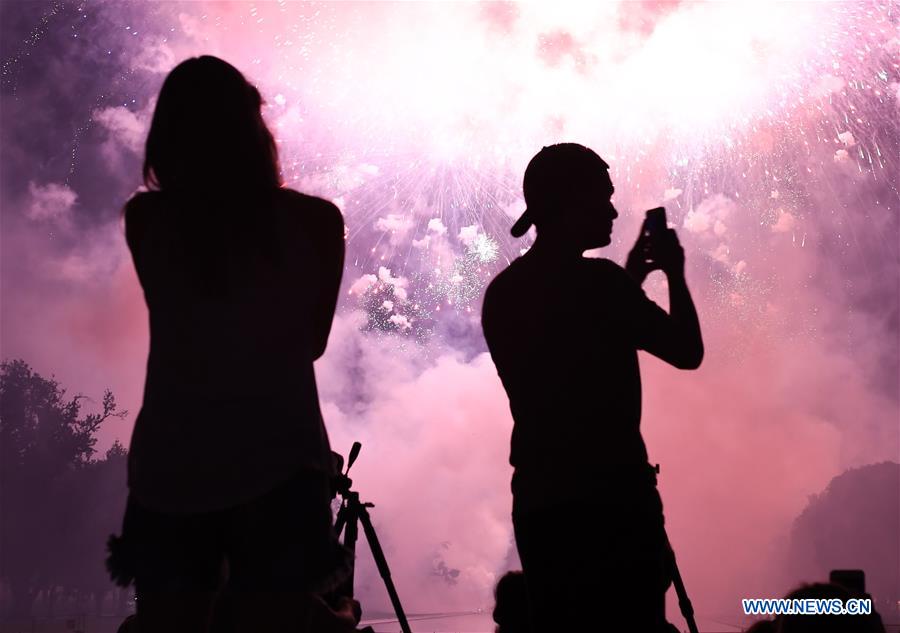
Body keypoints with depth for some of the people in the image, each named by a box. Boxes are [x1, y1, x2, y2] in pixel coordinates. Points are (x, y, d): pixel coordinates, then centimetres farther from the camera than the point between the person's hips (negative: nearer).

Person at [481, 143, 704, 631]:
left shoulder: (502, 293, 9)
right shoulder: (597, 279, -13)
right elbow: (687, 352, -5)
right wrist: (675, 275, 9)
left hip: (538, 500, 7)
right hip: (613, 496, -7)